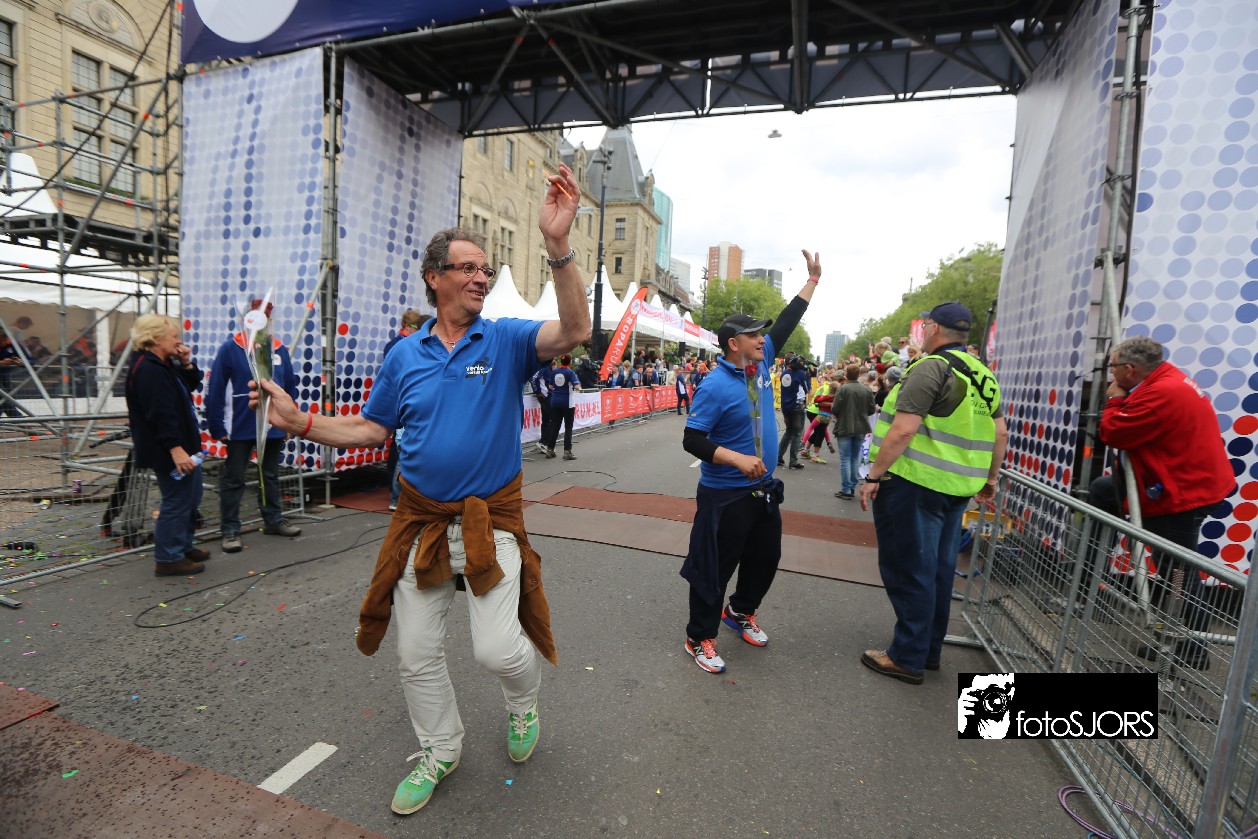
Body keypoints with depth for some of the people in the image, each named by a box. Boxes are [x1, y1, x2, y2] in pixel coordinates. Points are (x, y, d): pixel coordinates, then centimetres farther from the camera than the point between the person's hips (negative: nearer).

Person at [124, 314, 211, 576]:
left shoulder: (162, 365, 13)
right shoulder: (149, 370, -20)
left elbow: (193, 383, 22)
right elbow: (161, 414, -26)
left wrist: (187, 363, 4)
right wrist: (175, 448, -30)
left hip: (182, 447, 11)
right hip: (170, 452, -11)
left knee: (190, 499, 21)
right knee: (177, 503, -3)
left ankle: (184, 547, 34)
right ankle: (167, 559, 8)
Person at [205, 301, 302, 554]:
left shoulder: (279, 350, 3)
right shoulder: (231, 348, -9)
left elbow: (290, 387, 8)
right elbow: (214, 391, -10)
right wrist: (218, 428, -11)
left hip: (274, 427, 4)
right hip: (240, 428, -4)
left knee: (271, 476, 17)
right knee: (233, 480, 7)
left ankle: (273, 520, 31)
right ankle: (230, 530, 17)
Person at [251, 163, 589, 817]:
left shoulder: (506, 340, -6)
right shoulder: (405, 355, 4)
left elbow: (574, 331, -25)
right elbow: (371, 428, 12)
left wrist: (558, 247, -36)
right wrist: (300, 423, -1)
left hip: (491, 518, -3)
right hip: (420, 518, 4)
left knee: (499, 650, -6)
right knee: (416, 652, 14)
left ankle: (524, 700, 33)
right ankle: (439, 752, 41)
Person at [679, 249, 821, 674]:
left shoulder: (759, 365, 2)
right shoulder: (715, 386, -19)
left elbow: (786, 322, 11)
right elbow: (692, 440, -21)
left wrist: (813, 278, 14)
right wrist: (738, 459, -29)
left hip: (763, 489, 8)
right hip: (725, 494, -8)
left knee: (765, 558, 21)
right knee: (715, 567, 3)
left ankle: (741, 611, 45)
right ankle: (699, 639, 22)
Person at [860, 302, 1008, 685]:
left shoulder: (932, 367, -14)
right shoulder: (983, 374, 13)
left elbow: (903, 429, -22)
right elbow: (1000, 433, 16)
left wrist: (874, 475, -17)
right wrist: (990, 478, 25)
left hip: (914, 483, -8)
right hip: (956, 488, 9)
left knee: (908, 570, 1)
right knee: (938, 569, 16)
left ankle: (907, 657, 11)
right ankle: (930, 651, 29)